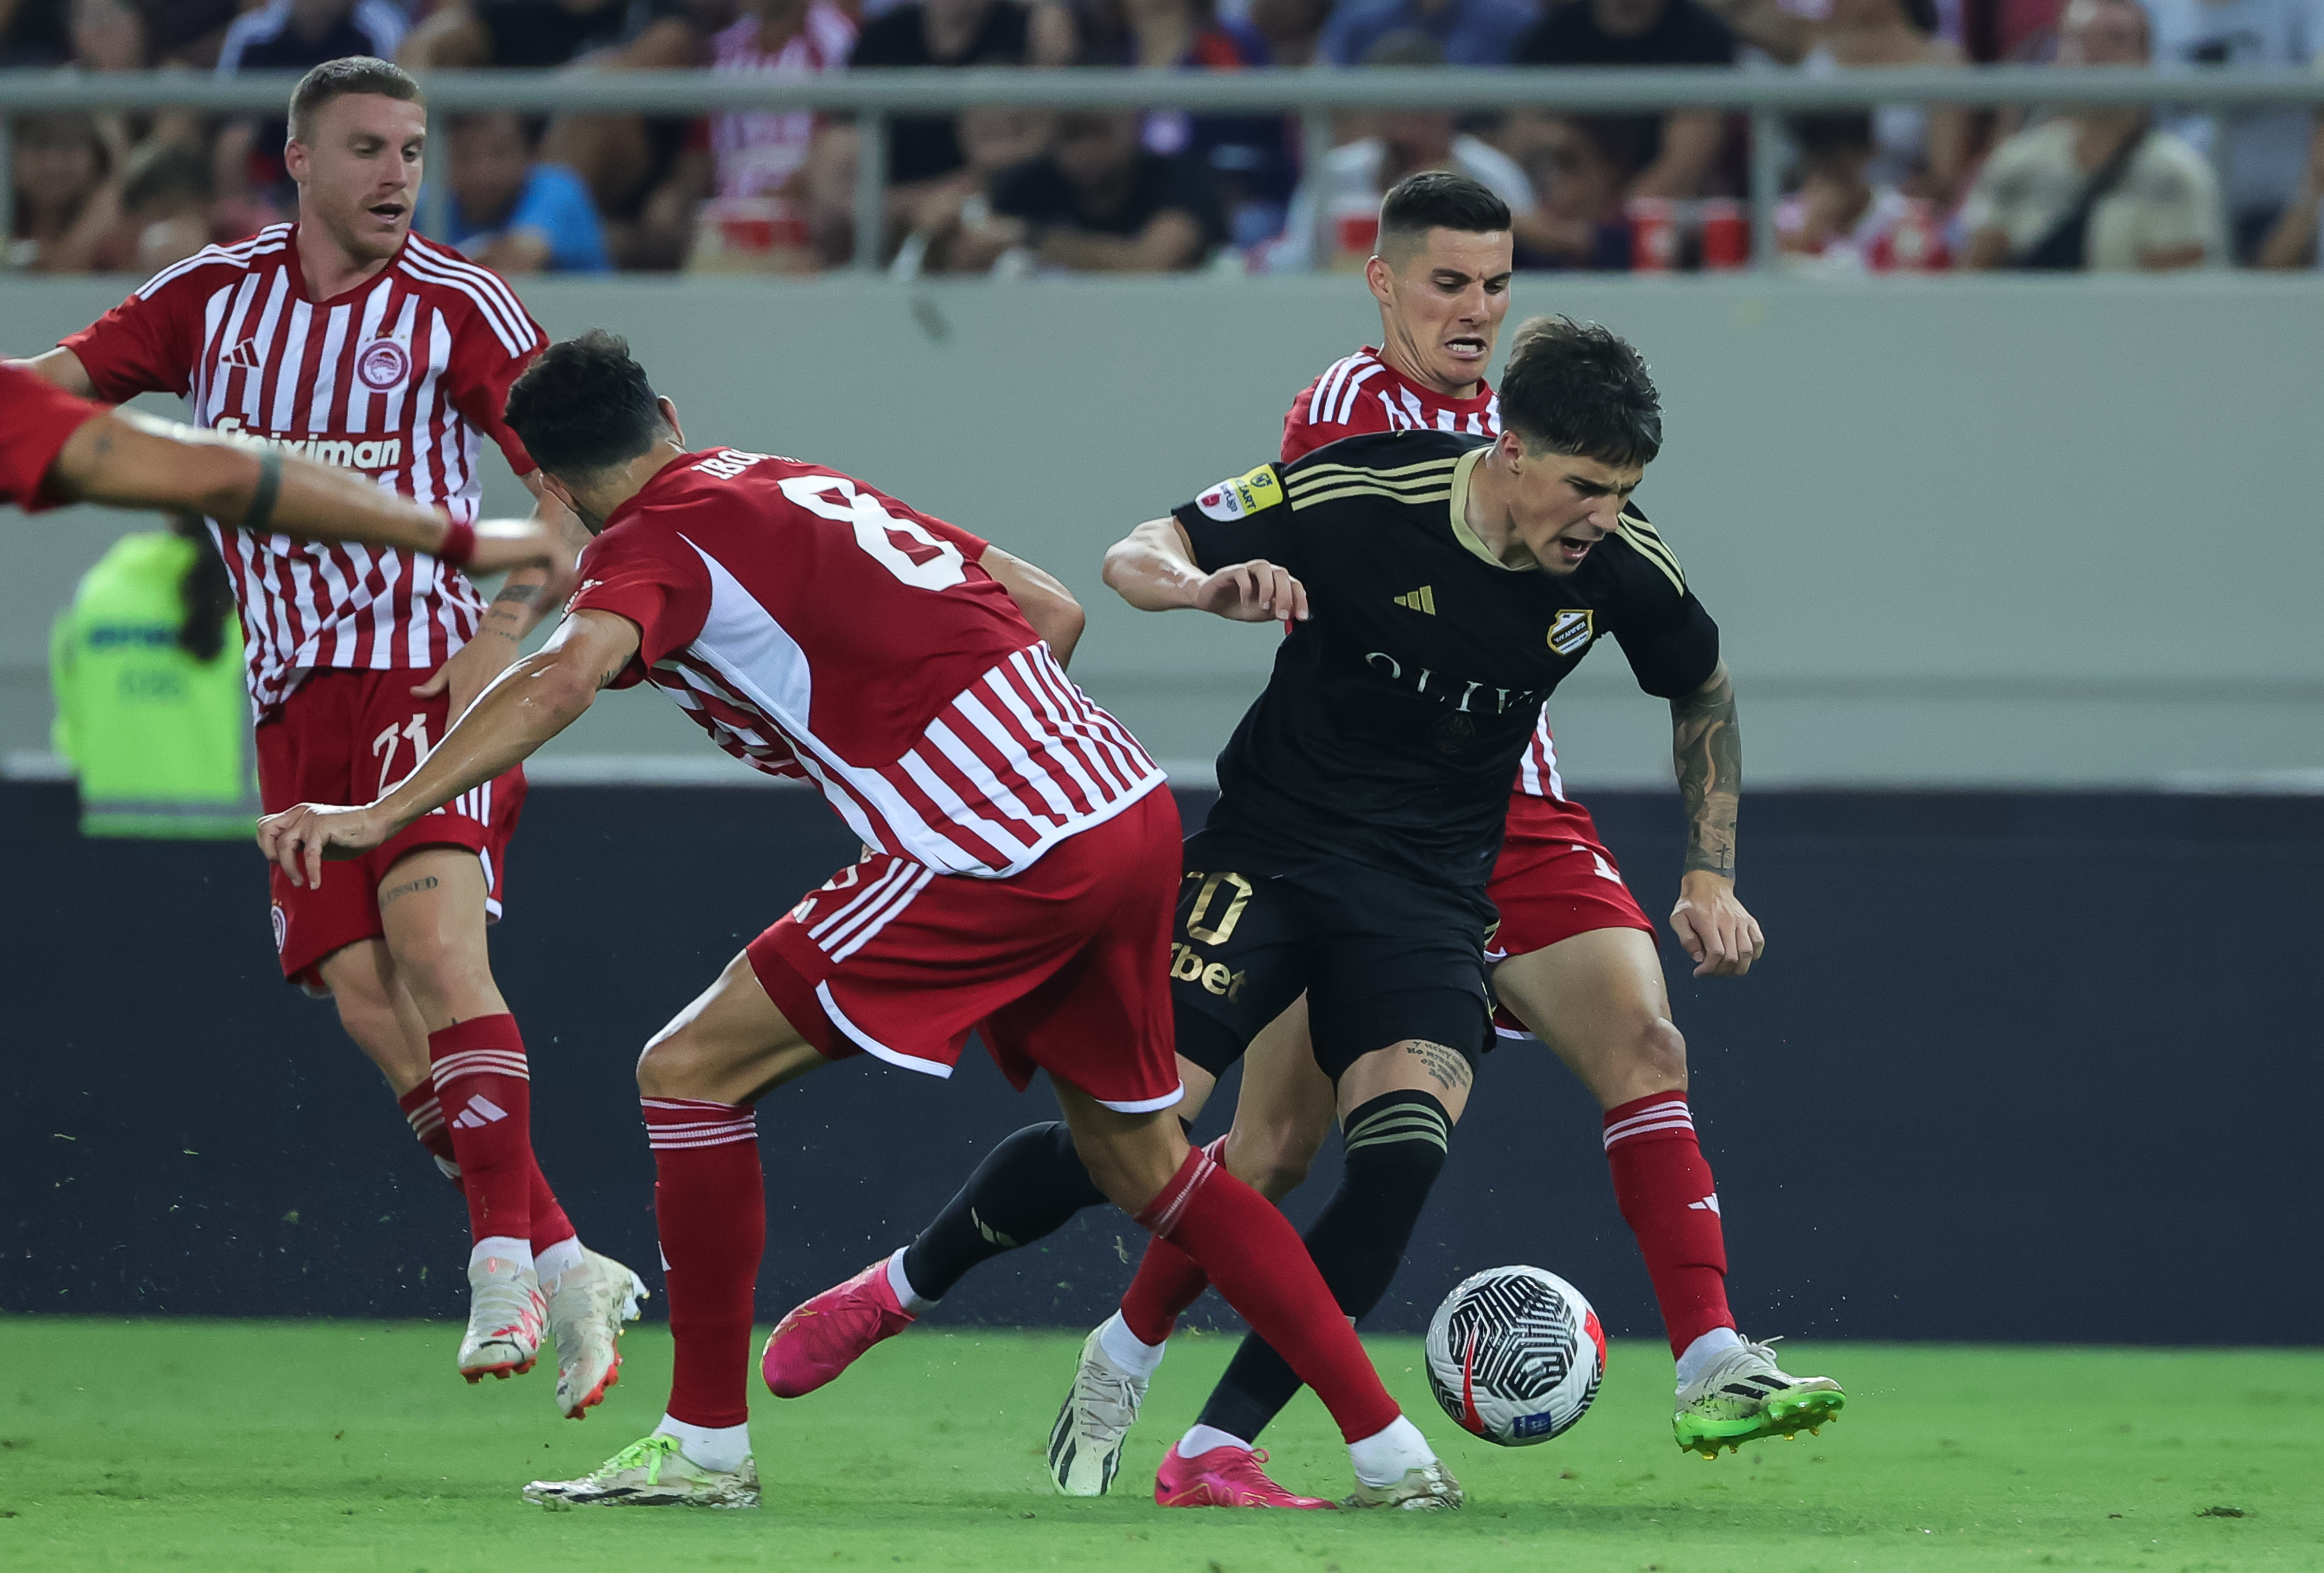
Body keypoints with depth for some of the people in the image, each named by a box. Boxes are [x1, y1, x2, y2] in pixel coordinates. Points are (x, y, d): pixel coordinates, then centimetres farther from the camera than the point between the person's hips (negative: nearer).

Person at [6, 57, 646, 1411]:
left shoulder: (459, 306, -1)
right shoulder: (216, 295, 9)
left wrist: (508, 627, -16)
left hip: (428, 673, -4)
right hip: (295, 696, 4)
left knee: (434, 938, -25)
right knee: (371, 1007, -6)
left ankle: (505, 1257, -27)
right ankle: (564, 1266, -1)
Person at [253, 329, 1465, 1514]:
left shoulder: (656, 544, -1)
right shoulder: (797, 483, 23)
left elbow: (566, 676, -23)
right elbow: (1049, 611, 25)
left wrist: (379, 814, -29)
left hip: (1000, 857, -8)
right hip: (1132, 807, 8)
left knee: (690, 1072, 1)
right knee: (1144, 1159, 23)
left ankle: (705, 1443, 2)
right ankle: (1391, 1451, 22)